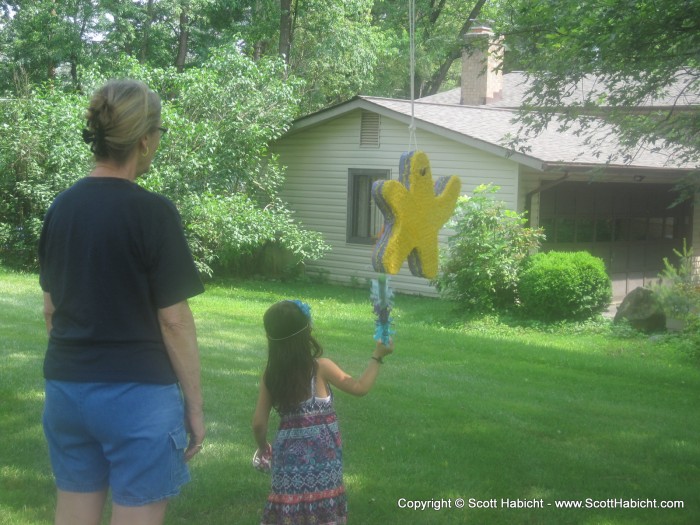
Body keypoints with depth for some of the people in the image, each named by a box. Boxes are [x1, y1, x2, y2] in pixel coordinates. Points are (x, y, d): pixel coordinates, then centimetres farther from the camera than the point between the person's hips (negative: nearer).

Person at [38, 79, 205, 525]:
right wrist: (195, 405, -5)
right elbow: (174, 320, -13)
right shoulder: (153, 213, -13)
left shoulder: (61, 208, 5)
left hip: (65, 388, 6)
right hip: (138, 392, -6)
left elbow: (50, 309, 11)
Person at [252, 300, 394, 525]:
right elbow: (360, 387, -2)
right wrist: (378, 356, 8)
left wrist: (263, 447, 20)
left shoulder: (271, 375, -3)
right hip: (321, 454, -3)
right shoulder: (320, 367, -12)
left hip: (289, 453, 3)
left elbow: (259, 423, 0)